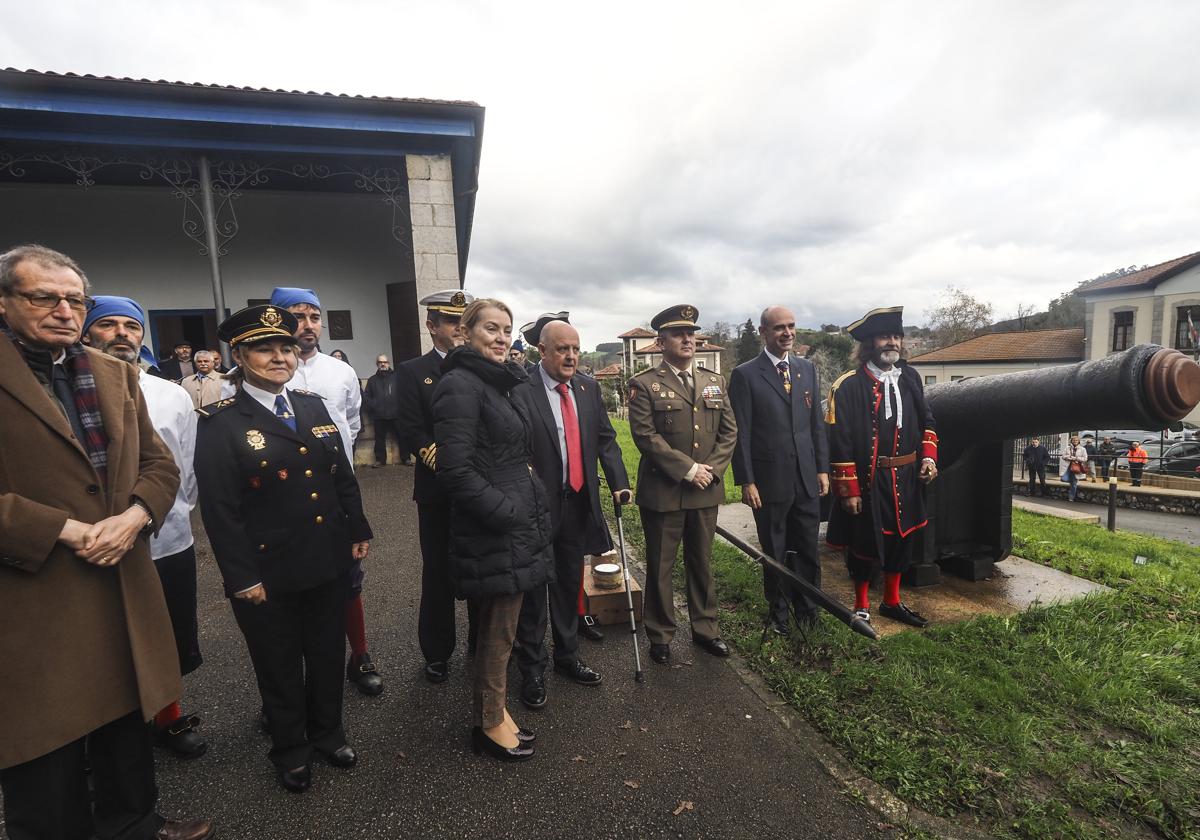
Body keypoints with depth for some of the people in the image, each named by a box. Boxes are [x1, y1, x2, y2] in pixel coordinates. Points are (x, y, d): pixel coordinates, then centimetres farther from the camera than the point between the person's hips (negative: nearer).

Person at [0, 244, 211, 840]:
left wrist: (134, 516, -9)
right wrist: (66, 530, -18)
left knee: (126, 720, 20)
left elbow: (158, 463, 9)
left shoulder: (116, 374, 10)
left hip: (125, 586, 5)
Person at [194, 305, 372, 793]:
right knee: (280, 668, 17)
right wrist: (242, 578, -13)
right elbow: (220, 509, -13)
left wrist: (358, 532, 7)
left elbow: (344, 477, 8)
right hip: (269, 574, -4)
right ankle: (290, 750, 41)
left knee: (328, 656, 20)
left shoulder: (313, 406, 5)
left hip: (329, 564, 5)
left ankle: (327, 732, 44)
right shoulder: (221, 423, -10)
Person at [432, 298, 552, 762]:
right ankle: (489, 724, 30)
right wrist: (506, 511, -19)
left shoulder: (498, 383, 12)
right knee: (498, 631, 8)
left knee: (500, 626, 20)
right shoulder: (460, 385, -16)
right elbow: (455, 469, -23)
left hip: (517, 523, 9)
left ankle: (491, 711, 39)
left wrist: (532, 506, 11)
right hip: (492, 530, -9)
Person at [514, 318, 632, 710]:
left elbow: (605, 438, 7)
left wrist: (619, 481, -1)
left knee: (570, 585, 20)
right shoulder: (520, 392, -15)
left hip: (578, 503, 6)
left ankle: (567, 656, 41)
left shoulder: (588, 387, 4)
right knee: (533, 589, 10)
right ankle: (532, 669, 31)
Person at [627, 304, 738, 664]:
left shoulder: (715, 382, 10)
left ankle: (705, 628, 35)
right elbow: (646, 436, -14)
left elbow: (729, 432, 8)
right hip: (662, 492, -4)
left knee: (702, 563, 18)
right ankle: (660, 635, 27)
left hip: (706, 491, 4)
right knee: (660, 567, 9)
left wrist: (711, 469, -7)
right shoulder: (644, 385, -6)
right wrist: (688, 470, -16)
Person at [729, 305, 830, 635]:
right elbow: (741, 433, -10)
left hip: (807, 478, 4)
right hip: (769, 480, -4)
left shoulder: (807, 369, 8)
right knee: (774, 552, 12)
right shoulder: (745, 375, -8)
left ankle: (806, 607, 33)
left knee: (808, 549, 13)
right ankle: (778, 610, 31)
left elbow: (817, 423, 11)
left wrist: (823, 468, 8)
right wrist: (746, 481, -11)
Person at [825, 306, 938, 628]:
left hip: (906, 480, 6)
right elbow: (840, 442, -16)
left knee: (902, 540, 18)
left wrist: (928, 456, 2)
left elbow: (926, 420, 18)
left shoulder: (910, 378, 6)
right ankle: (862, 606, 28)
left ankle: (892, 601, 38)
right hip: (867, 481, -6)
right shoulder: (848, 385, -14)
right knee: (866, 545, 8)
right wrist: (849, 490, -16)